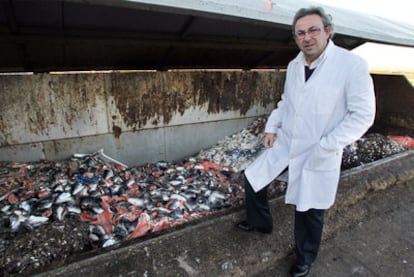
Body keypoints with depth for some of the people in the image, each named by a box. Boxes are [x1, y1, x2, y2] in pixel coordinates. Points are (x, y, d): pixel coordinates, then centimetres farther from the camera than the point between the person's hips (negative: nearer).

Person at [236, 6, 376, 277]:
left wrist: (326, 146, -19)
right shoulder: (294, 65, 4)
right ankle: (260, 222, 39)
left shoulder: (353, 64, -15)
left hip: (319, 155, -5)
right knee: (253, 179, 9)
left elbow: (363, 115, -14)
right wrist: (272, 127, 4)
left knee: (310, 211, 9)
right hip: (285, 143, 6)